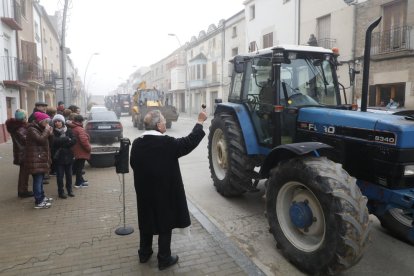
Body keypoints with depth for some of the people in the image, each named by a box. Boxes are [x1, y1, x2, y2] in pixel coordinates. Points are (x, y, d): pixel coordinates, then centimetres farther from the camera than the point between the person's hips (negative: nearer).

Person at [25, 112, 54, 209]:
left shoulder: (40, 128, 17)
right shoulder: (32, 129, -11)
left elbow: (48, 141, 20)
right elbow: (41, 139, -26)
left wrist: (50, 133, 3)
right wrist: (46, 130, -15)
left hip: (41, 158, 10)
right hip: (35, 159, -10)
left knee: (40, 179, 17)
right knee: (37, 180, -9)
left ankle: (42, 197, 28)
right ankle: (38, 202, -6)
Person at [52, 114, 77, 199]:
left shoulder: (69, 130, 3)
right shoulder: (53, 132, -4)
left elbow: (73, 141, -6)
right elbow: (54, 141, -20)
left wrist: (62, 143, -18)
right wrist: (67, 139, -15)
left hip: (68, 156, 2)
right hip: (58, 157, -2)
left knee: (69, 174, 10)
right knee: (60, 175, 3)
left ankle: (69, 190, 24)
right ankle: (61, 192, 15)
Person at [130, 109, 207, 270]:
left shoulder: (137, 143, -4)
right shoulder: (167, 143, -20)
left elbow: (133, 164, 7)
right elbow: (189, 142, -12)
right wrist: (200, 122, -3)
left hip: (144, 192, 6)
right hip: (165, 192, -5)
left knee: (146, 223, 21)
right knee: (165, 225, 10)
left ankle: (144, 254, 36)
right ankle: (164, 259, 22)